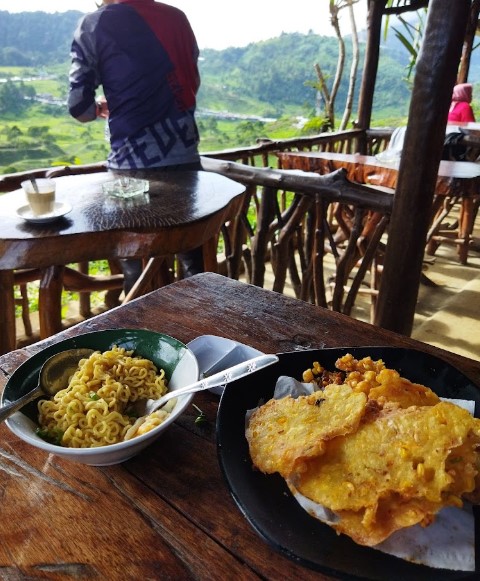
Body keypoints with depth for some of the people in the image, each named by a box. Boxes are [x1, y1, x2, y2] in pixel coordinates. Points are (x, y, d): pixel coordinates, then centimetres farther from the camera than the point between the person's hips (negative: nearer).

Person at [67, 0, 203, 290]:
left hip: (132, 164, -3)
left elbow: (79, 106, -3)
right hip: (184, 158, 4)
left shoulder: (94, 25, 0)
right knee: (195, 261, 14)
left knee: (137, 267, 10)